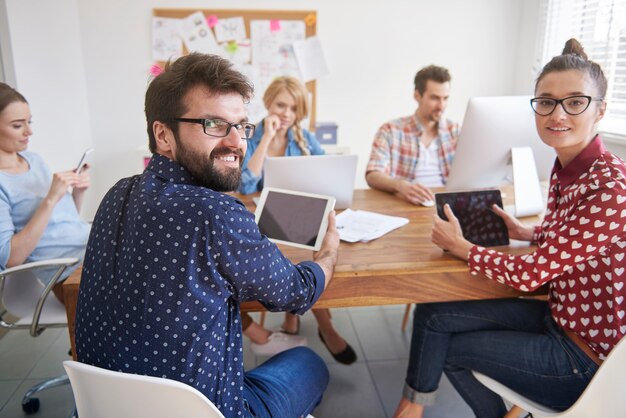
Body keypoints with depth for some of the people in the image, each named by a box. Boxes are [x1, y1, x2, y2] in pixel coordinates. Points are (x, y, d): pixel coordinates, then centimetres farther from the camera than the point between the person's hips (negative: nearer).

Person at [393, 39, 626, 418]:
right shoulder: (564, 168, -1)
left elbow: (532, 274, -25)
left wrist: (460, 247, -13)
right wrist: (526, 233, 1)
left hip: (584, 355, -7)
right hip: (558, 315, 8)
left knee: (450, 348, 2)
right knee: (432, 314, 5)